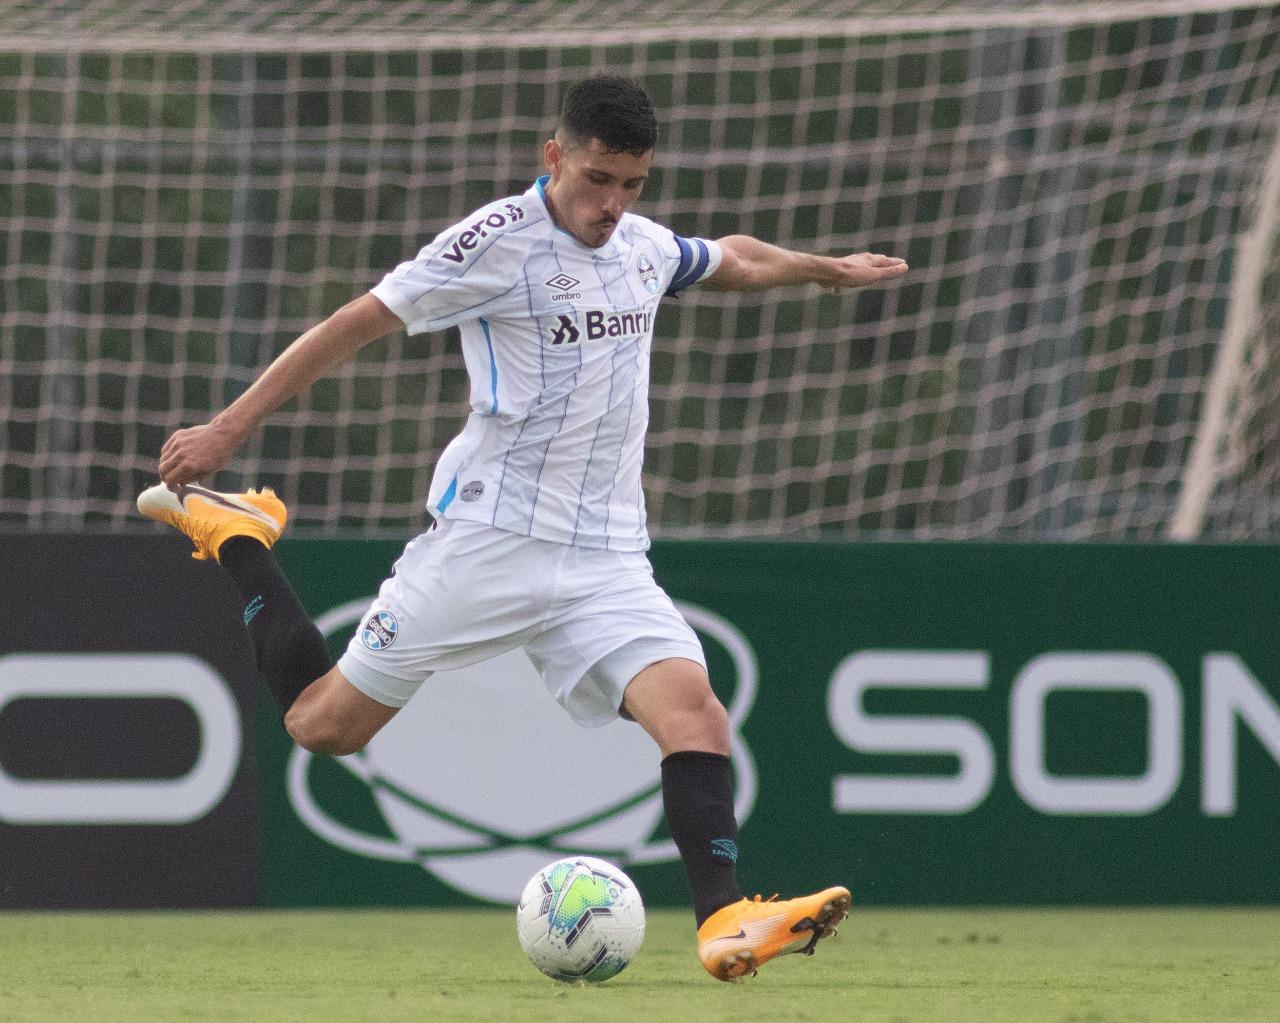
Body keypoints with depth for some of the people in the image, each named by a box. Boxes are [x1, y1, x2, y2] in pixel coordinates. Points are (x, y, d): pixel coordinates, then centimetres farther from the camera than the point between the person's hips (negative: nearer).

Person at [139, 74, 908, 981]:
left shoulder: (646, 248, 12)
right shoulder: (499, 241, -9)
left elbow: (733, 260, 37)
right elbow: (357, 324, -7)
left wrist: (824, 269, 47)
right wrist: (232, 426, -8)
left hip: (606, 557, 5)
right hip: (491, 533, -5)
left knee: (692, 710, -20)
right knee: (323, 723, 1)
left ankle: (725, 923, -29)